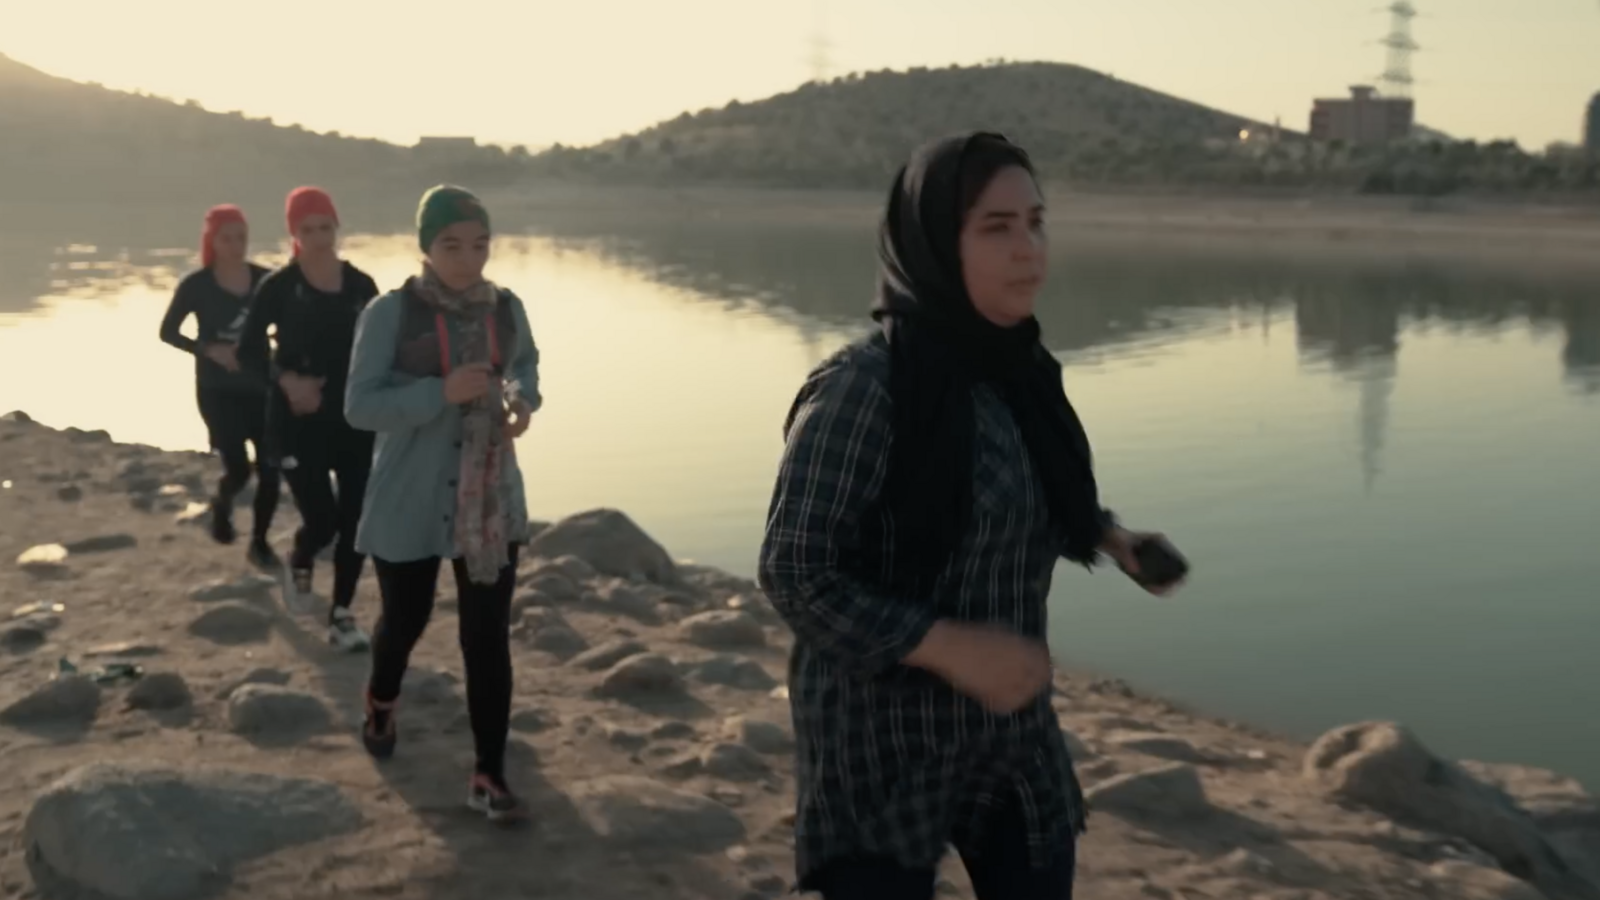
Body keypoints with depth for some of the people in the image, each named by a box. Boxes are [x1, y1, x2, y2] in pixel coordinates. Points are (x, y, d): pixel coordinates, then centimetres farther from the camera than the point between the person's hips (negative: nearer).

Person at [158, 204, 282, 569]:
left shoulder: (265, 279, -2)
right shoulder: (197, 285, -8)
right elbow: (168, 331, 0)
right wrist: (209, 350, -15)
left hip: (261, 385, 3)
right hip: (217, 390, -2)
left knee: (270, 468, 0)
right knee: (238, 469, -10)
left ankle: (259, 542, 20)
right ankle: (221, 505, 27)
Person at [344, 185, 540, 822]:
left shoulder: (506, 309, -2)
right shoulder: (390, 314, -14)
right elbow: (360, 406, -15)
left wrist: (523, 399, -5)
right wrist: (441, 392, -28)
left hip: (493, 502, 2)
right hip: (410, 503, -2)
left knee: (488, 637, 0)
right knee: (406, 619, 17)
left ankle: (489, 777, 10)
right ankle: (381, 703, 51)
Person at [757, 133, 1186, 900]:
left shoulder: (1018, 371, 1)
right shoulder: (864, 385, -20)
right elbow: (793, 572, -19)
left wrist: (1111, 538, 3)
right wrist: (951, 647, -25)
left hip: (1015, 735, 6)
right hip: (883, 744, -6)